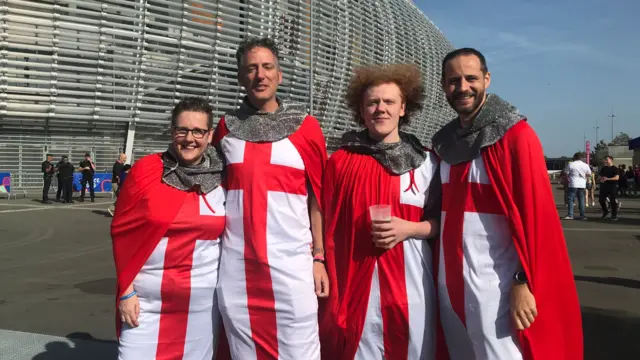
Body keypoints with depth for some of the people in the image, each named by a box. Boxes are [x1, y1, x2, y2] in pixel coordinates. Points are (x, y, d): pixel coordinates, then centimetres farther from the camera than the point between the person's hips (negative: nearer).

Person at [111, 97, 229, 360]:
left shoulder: (223, 177, -1)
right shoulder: (146, 170, -5)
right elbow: (122, 230, -1)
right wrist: (126, 291, -4)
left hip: (202, 301, 2)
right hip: (147, 299, -1)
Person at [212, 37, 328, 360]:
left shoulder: (306, 127, 1)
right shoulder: (226, 127, 8)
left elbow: (317, 197, 3)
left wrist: (319, 258, 1)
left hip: (292, 263, -2)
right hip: (236, 265, 3)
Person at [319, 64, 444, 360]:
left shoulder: (426, 162, 2)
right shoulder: (340, 161, 1)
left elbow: (442, 221, 8)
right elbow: (329, 228, 5)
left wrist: (409, 228, -12)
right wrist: (329, 284, 3)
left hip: (410, 283, 1)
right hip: (355, 283, 0)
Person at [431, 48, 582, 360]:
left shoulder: (515, 134, -9)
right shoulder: (444, 141, 8)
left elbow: (535, 214, -14)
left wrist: (524, 282, -17)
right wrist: (438, 272, 9)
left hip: (495, 286, -6)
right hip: (449, 285, 6)